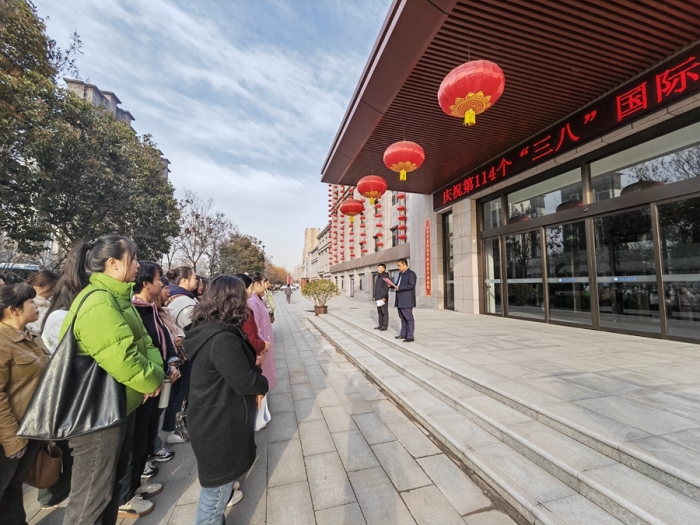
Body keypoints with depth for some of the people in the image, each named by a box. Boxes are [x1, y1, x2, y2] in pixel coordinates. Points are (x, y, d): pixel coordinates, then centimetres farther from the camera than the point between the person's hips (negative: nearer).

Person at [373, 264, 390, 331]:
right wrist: (374, 296, 16)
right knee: (379, 311, 11)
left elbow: (386, 287, -18)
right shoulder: (378, 276, 18)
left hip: (383, 297, -9)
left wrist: (384, 297, -23)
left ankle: (385, 325, 2)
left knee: (384, 311, -4)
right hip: (378, 297, 9)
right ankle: (380, 325, 17)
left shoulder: (385, 276, -10)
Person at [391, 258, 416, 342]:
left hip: (406, 301, -9)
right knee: (403, 318, 15)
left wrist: (399, 288, -23)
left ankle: (410, 336, 2)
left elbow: (411, 285, -21)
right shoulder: (400, 274, 18)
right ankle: (403, 334, 23)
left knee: (409, 318, -3)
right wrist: (392, 285, 5)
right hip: (400, 300, 9)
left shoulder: (411, 274, -10)